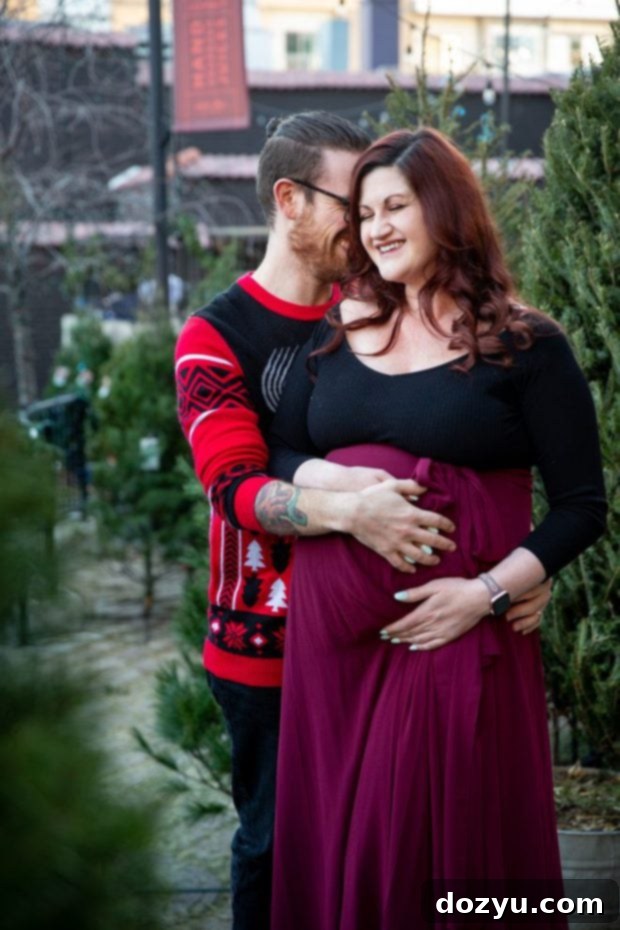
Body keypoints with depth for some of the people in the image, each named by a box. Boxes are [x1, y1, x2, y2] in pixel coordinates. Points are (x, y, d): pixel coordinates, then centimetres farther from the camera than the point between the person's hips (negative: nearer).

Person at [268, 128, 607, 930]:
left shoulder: (524, 346, -2)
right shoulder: (335, 333, 12)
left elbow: (581, 505, -4)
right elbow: (276, 458, 13)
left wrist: (488, 593, -16)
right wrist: (336, 482, -9)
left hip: (459, 630, -4)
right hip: (334, 633, 4)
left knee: (454, 836, 2)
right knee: (340, 835, 8)